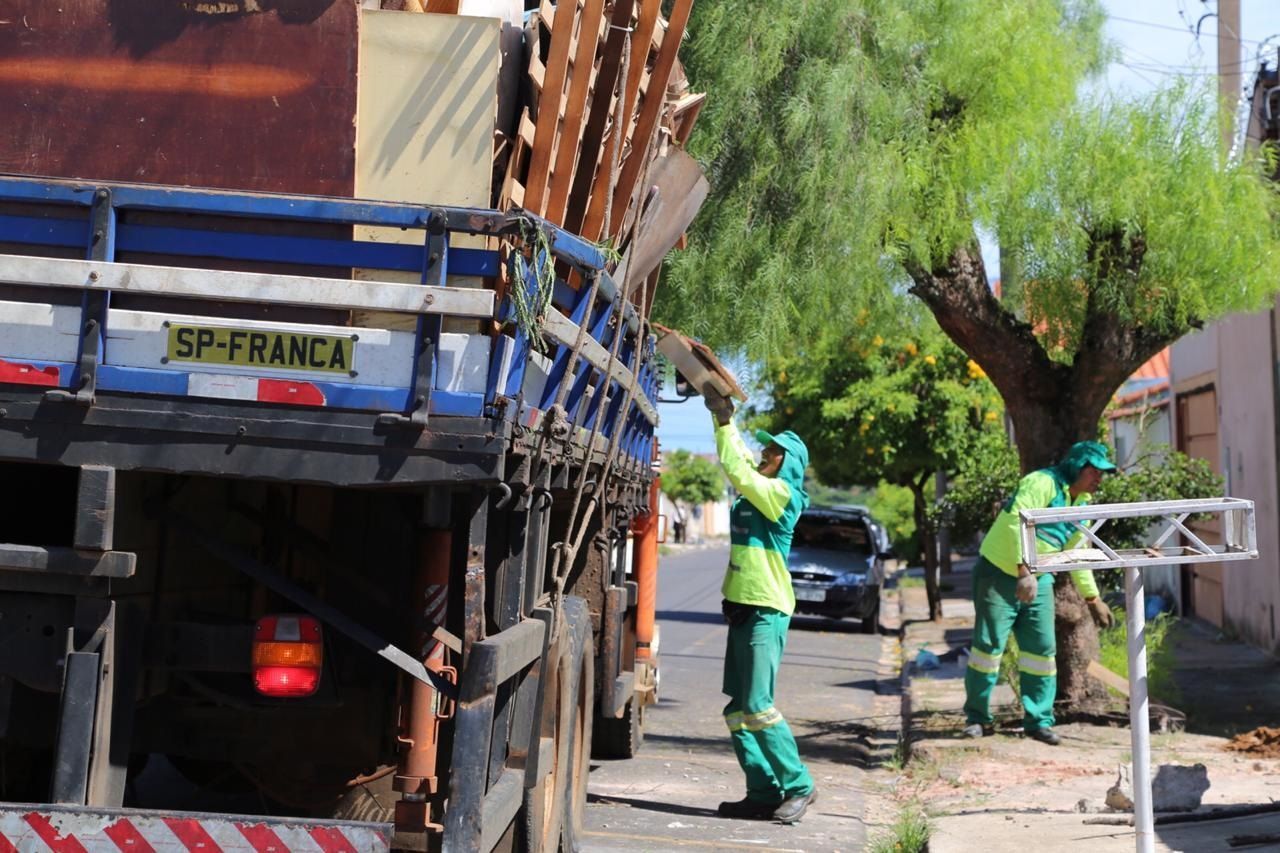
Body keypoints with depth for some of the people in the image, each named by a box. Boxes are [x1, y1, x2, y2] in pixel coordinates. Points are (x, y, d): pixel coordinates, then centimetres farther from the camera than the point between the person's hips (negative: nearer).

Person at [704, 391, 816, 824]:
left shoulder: (781, 494, -9)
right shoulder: (754, 490, 14)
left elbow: (737, 471, -18)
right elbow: (737, 461, 21)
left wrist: (724, 421, -13)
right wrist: (723, 417, 10)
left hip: (766, 611, -9)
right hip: (741, 608, 9)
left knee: (757, 705, -11)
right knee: (738, 708, 7)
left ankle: (797, 785, 0)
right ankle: (763, 793, 11)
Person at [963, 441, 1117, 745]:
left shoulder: (1083, 503, 10)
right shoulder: (1042, 483, -17)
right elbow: (1017, 523, -30)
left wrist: (1092, 597, 20)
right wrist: (1024, 571, -37)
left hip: (1039, 581, 7)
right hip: (999, 573, -7)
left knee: (1042, 648, 1)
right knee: (989, 644, -4)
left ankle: (1039, 720, 10)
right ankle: (976, 717, 8)